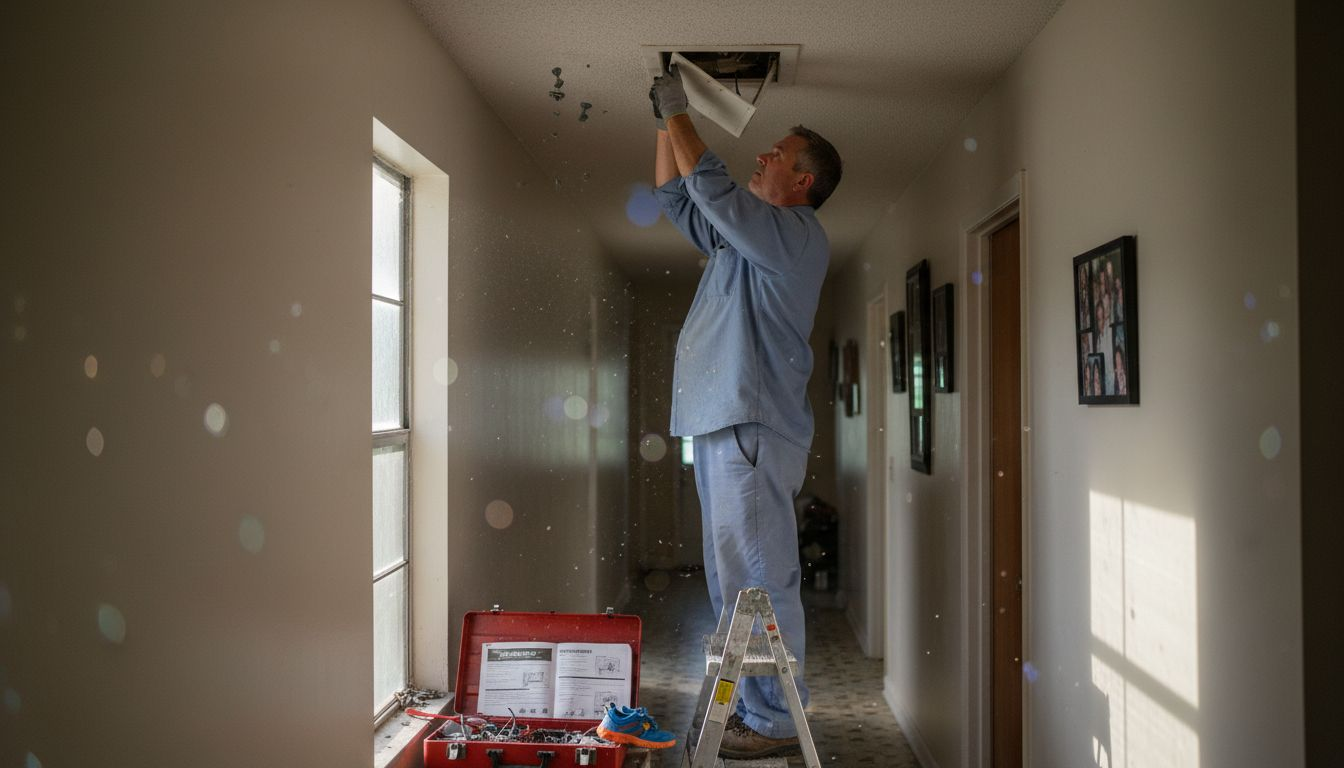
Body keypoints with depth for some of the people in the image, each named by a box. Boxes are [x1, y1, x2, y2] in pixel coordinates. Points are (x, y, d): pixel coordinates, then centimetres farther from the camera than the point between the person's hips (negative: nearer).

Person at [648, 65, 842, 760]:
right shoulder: (741, 237, 21)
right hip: (717, 424, 10)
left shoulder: (797, 235, -7)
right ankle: (751, 705, 23)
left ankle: (776, 721, 0)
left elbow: (710, 187, -15)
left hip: (752, 428, -10)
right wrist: (666, 123, 21)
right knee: (732, 579, 14)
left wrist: (677, 112, -3)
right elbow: (675, 197, 30)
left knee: (758, 579, -7)